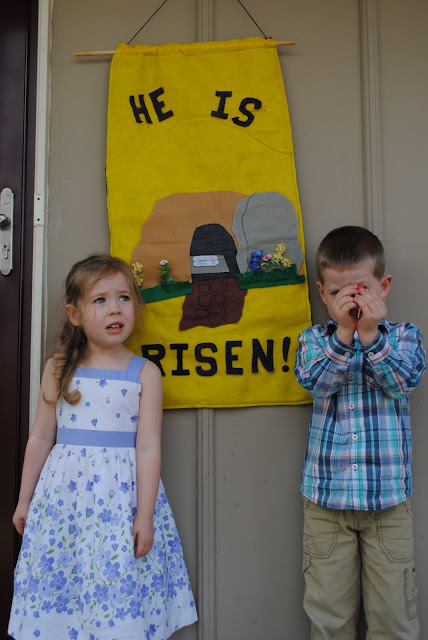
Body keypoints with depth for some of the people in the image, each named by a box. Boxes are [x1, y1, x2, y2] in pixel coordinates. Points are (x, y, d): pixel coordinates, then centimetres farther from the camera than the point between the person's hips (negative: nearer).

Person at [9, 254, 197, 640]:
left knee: (119, 598, 4)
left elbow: (148, 448, -6)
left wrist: (145, 514, -7)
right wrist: (25, 499, 12)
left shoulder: (145, 373, -4)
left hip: (121, 493, -2)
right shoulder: (59, 368, 2)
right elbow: (41, 438, 7)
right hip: (64, 492, 2)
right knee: (58, 584, 10)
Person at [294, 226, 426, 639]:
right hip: (325, 496, 1)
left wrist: (370, 335, -22)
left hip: (388, 496, 0)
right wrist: (343, 333, -22)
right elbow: (315, 381, -14)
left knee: (392, 606, 10)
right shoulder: (313, 339, 4)